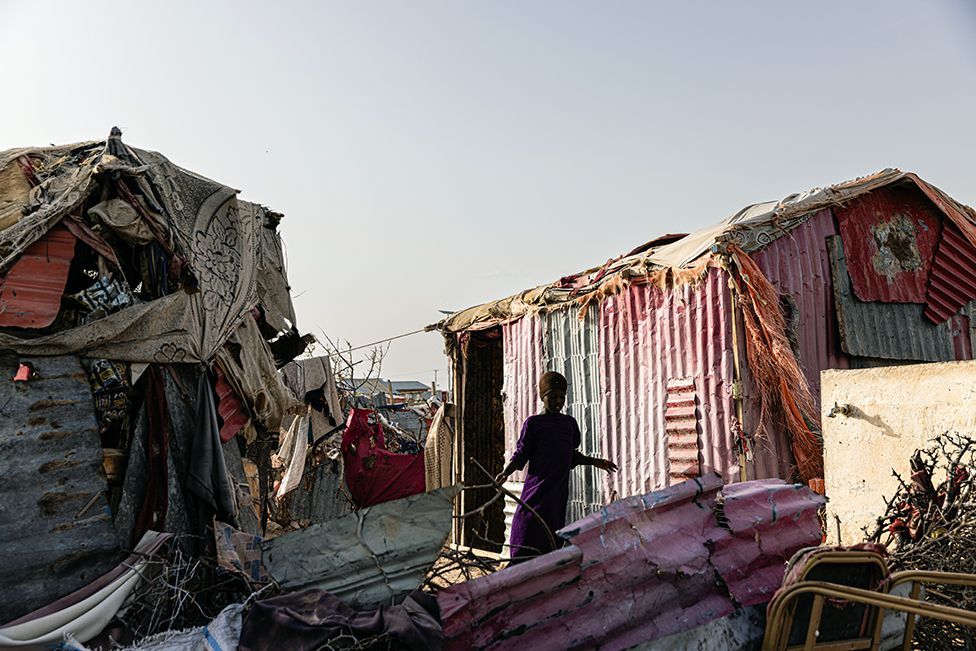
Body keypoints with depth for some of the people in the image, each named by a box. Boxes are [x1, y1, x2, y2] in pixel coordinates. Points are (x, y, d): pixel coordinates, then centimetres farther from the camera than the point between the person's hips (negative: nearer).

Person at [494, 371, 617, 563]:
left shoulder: (570, 423, 14)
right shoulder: (533, 422, -1)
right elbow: (520, 455, -3)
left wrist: (595, 462, 20)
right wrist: (505, 472, -18)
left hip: (560, 489, 5)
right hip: (538, 487, -5)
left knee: (554, 533, 3)